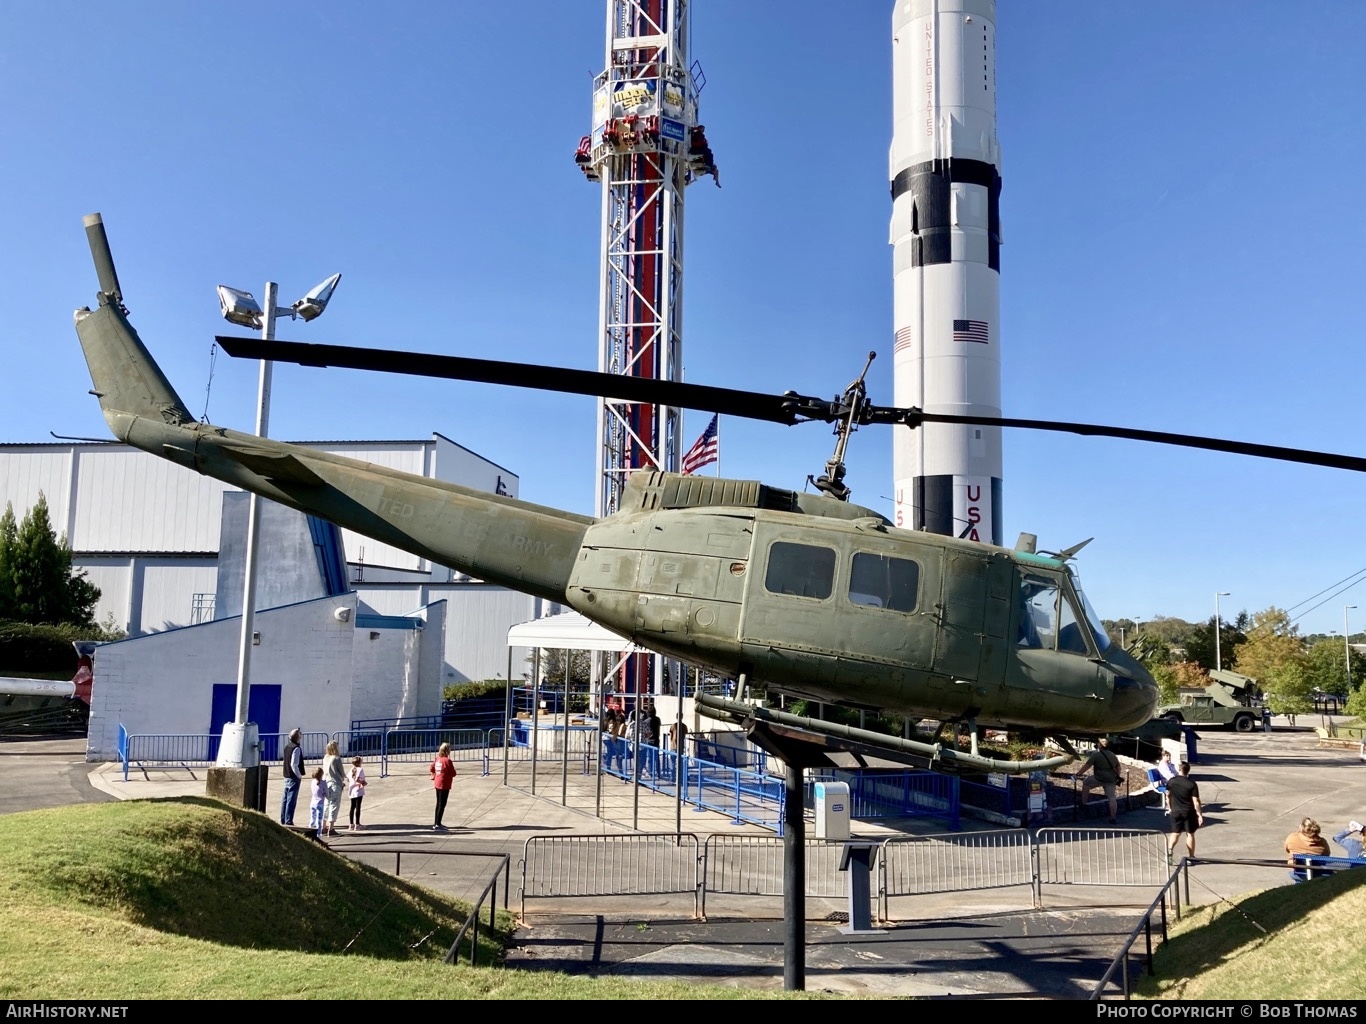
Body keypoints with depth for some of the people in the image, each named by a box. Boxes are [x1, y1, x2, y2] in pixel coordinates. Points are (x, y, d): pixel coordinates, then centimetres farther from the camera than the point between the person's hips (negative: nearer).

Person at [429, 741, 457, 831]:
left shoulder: (437, 759, 4)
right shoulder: (447, 761, -20)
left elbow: (431, 768, 16)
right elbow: (453, 773, -16)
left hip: (437, 784, 8)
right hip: (444, 785, -8)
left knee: (439, 804, 17)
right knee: (442, 805, -3)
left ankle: (437, 823, 25)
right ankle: (438, 825, -3)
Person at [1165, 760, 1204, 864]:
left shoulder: (1171, 782, -4)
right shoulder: (1192, 784, -13)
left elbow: (1168, 795, 11)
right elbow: (1196, 801, -15)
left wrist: (1171, 807, 27)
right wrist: (1200, 815, -8)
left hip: (1176, 812, 2)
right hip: (1189, 812, -2)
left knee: (1175, 833, 11)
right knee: (1190, 834, 10)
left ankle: (1169, 851, -11)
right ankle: (1191, 857, 14)